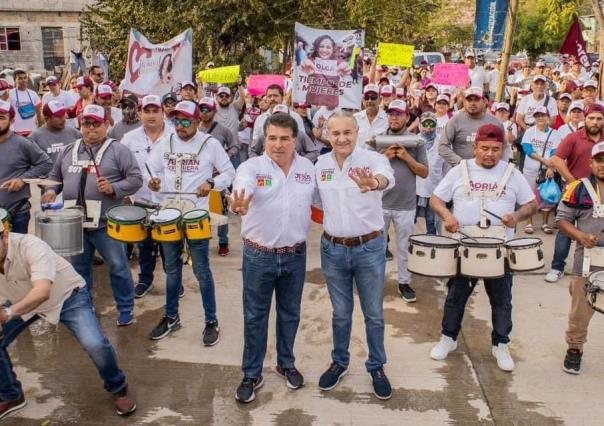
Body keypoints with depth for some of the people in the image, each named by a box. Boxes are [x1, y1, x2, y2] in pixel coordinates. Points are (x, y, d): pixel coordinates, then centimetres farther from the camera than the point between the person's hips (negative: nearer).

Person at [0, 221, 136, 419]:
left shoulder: (30, 247, -37)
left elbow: (42, 292, -50)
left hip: (68, 295, -6)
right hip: (23, 301, 6)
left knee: (94, 344, -24)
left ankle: (118, 389, 6)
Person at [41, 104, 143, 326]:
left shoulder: (118, 150, -4)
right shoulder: (69, 151, 12)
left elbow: (136, 179, -7)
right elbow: (55, 176, 21)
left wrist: (113, 188, -21)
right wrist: (51, 190, 0)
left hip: (106, 223, -5)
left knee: (117, 266, 3)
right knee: (79, 266, 16)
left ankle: (126, 309, 18)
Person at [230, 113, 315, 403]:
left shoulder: (308, 167, -1)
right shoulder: (252, 167, -14)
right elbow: (241, 191, -35)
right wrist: (239, 205, -56)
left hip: (295, 255, 3)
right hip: (259, 256, -3)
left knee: (290, 313, 18)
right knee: (255, 317, 9)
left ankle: (286, 363, 39)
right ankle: (252, 374, 25)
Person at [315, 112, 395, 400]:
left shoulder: (372, 159, -15)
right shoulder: (320, 164, -1)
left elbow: (387, 178, -39)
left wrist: (374, 183, -61)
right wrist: (327, 222, 1)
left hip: (370, 248, -3)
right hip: (332, 249, 3)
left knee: (374, 314, 12)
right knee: (340, 313, 17)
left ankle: (377, 367, 32)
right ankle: (339, 362, 37)